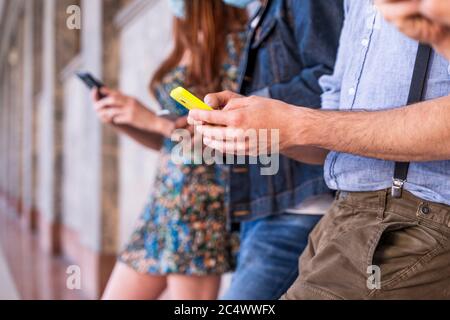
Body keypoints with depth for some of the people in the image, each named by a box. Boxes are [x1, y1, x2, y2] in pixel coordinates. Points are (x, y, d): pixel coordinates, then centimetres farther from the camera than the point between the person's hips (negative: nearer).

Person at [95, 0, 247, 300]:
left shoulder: (235, 41, -7)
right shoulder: (188, 45, 16)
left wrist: (155, 121, -13)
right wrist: (122, 121, 1)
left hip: (203, 203, -8)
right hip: (165, 198, 8)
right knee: (116, 295, 11)